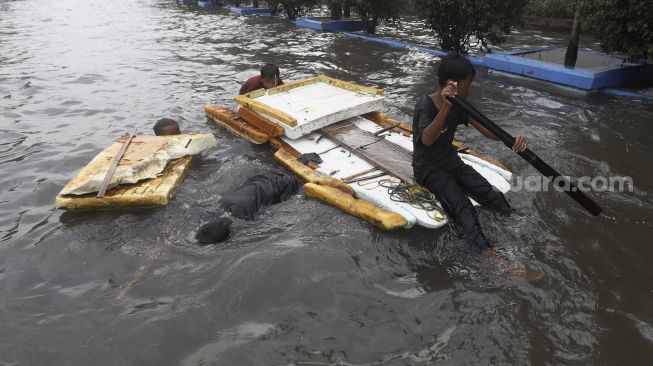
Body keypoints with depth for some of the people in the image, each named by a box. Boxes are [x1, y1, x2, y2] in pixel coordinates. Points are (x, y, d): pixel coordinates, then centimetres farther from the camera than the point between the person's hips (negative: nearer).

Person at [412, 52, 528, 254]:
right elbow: (427, 140, -35)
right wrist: (445, 108, -48)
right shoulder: (425, 105, -18)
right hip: (428, 168, -7)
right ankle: (487, 253, -41)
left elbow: (487, 130, -6)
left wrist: (512, 139, -27)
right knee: (461, 205, -31)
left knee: (494, 197, -14)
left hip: (452, 162, 8)